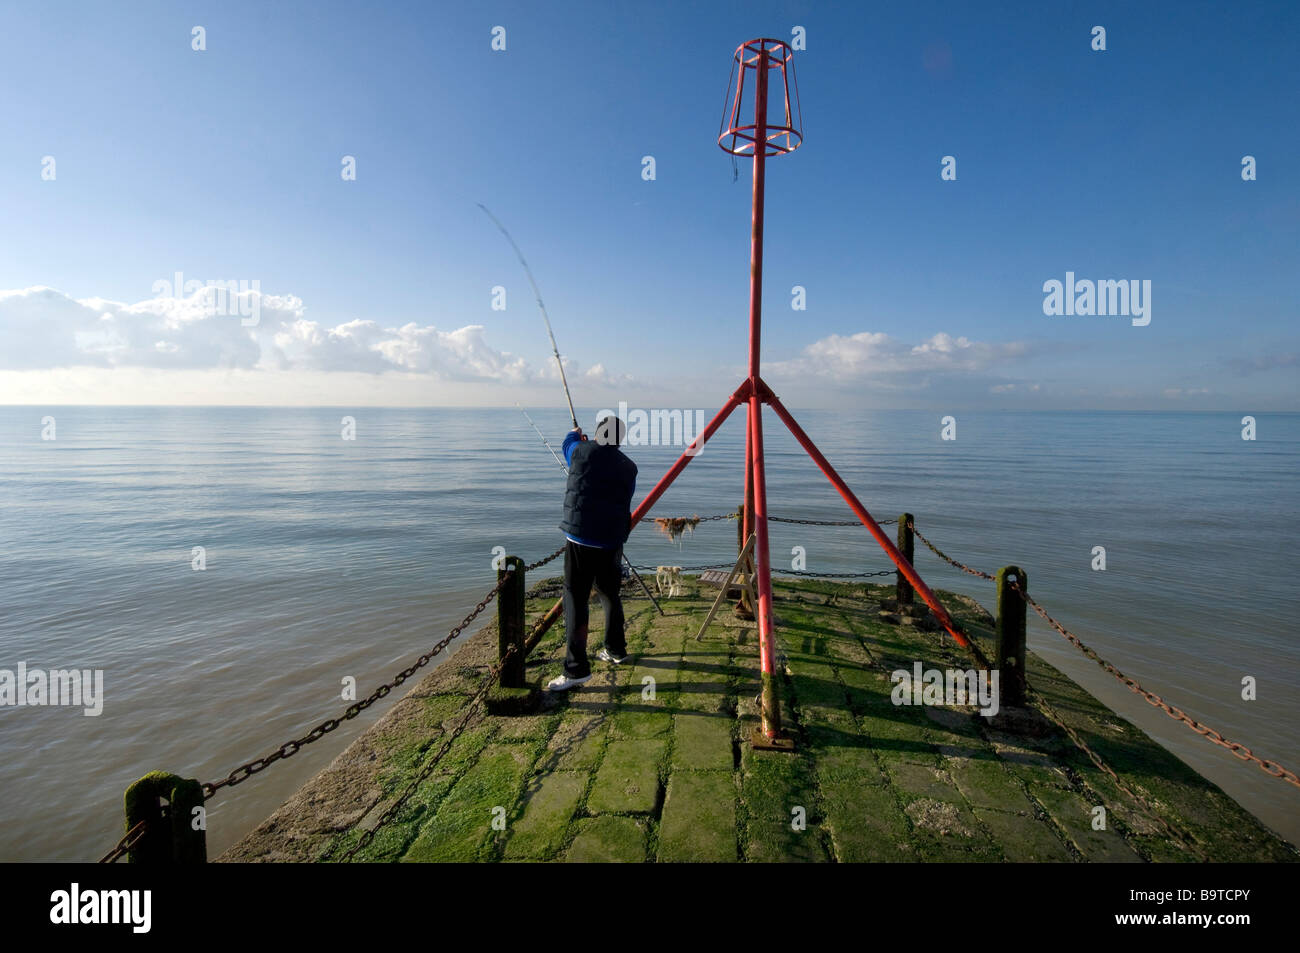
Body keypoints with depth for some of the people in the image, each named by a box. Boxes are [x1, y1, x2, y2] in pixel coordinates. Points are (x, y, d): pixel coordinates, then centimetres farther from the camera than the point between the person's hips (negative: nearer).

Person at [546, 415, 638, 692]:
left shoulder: (584, 451, -2)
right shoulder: (628, 468, 7)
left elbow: (568, 443, 22)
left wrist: (575, 434, 44)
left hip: (581, 537, -4)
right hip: (612, 541, 5)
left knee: (576, 600, -2)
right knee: (610, 595, 21)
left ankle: (577, 669, -3)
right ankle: (616, 650, 37)